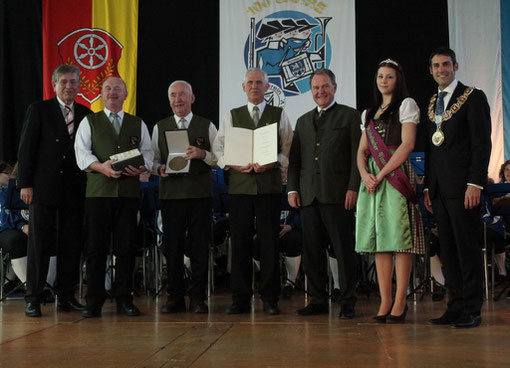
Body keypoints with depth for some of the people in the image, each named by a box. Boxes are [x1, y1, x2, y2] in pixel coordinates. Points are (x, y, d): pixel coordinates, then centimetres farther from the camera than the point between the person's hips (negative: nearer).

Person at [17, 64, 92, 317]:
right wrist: (25, 184, -8)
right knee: (39, 244, 0)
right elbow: (26, 148, -1)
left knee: (71, 245, 5)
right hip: (44, 187, -3)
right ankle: (33, 299, 6)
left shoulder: (86, 114, 11)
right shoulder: (38, 110, 3)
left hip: (75, 189, 3)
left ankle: (66, 297, 14)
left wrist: (90, 184, 2)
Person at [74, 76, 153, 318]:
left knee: (126, 247, 1)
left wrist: (140, 168, -11)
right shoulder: (89, 122, 12)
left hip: (129, 191, 2)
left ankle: (124, 299, 10)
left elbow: (147, 153, 11)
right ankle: (94, 302, 5)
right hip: (97, 190, -1)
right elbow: (82, 152, 0)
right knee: (96, 246, -2)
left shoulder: (138, 124, 18)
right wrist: (101, 167, -17)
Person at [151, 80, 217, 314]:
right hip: (170, 193, 1)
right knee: (172, 246, 1)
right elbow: (153, 159, 15)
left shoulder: (207, 126, 9)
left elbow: (219, 158, 6)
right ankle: (175, 297, 12)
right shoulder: (159, 127, 15)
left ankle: (197, 297, 8)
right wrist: (159, 168, -6)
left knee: (200, 246, -1)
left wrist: (202, 154, -13)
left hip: (200, 192, -1)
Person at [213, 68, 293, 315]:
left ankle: (270, 299, 7)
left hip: (269, 185, -1)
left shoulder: (279, 115, 12)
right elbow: (217, 149, 9)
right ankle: (240, 299, 9)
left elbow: (289, 150, 6)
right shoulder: (232, 116, 15)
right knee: (240, 242, 2)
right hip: (239, 185, 1)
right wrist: (235, 164, -8)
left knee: (269, 242, -1)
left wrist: (272, 163, -12)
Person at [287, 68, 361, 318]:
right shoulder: (303, 121, 21)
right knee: (312, 251, 6)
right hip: (308, 195, 5)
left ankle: (347, 302, 4)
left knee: (344, 250, -3)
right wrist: (292, 188, 7)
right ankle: (318, 300, 15)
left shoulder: (350, 116, 6)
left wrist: (353, 188, -11)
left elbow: (358, 155, -2)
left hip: (337, 194, -5)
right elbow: (295, 158, 19)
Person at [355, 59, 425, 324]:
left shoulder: (406, 105, 5)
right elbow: (362, 150, 16)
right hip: (373, 178, 6)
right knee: (378, 239, 1)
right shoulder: (369, 113, 22)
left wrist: (381, 174, -12)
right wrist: (365, 173, -5)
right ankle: (385, 302, 3)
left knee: (399, 237, -10)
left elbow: (408, 144, -7)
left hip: (396, 175, -6)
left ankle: (400, 303, -8)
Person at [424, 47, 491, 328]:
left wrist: (475, 183, -16)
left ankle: (471, 310, 2)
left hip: (462, 186, -6)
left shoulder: (473, 97, -1)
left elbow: (482, 143, -8)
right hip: (439, 187, 7)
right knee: (447, 249, 7)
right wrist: (427, 187, 14)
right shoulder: (432, 103, 19)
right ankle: (455, 307, 13)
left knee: (468, 247, -3)